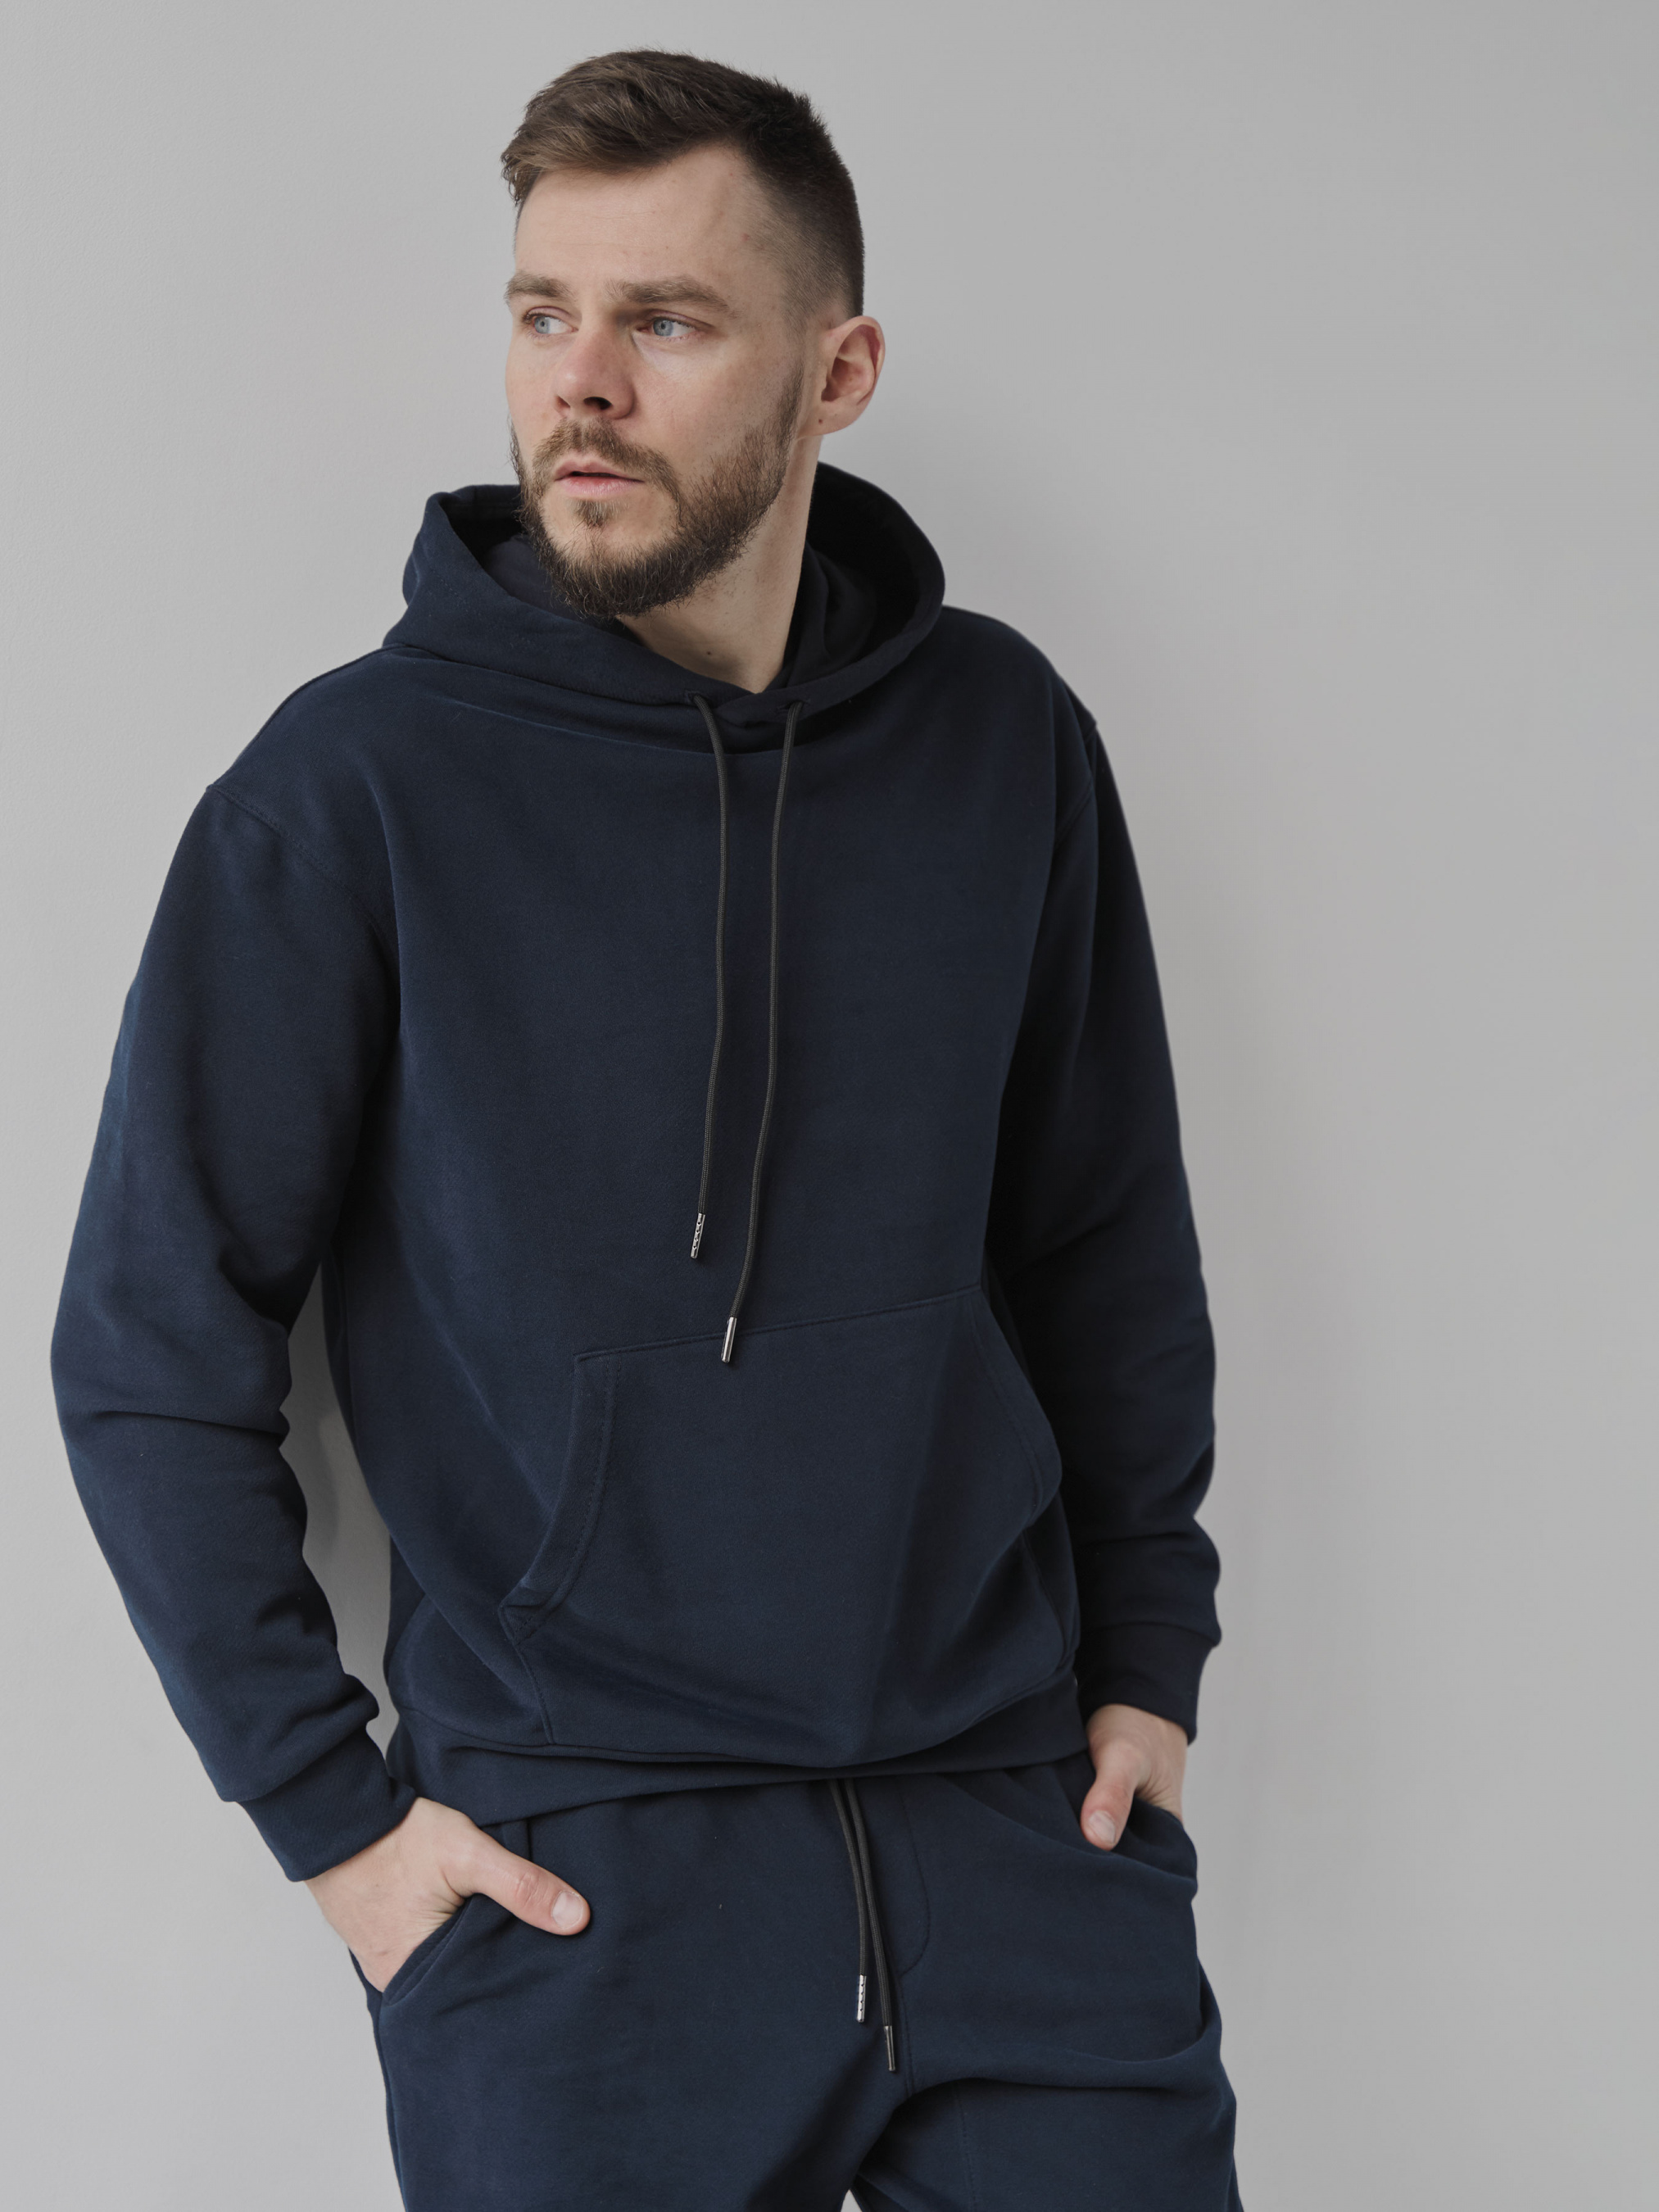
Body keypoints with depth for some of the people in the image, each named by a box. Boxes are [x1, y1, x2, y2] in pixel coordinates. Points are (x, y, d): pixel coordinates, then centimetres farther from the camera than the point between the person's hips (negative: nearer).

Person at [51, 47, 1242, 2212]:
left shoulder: (1002, 740, 2)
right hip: (571, 1872, -2)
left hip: (1016, 1806, 3)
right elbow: (151, 1348, -4)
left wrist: (1149, 1654, 8)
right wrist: (331, 1806, -6)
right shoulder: (357, 783, -8)